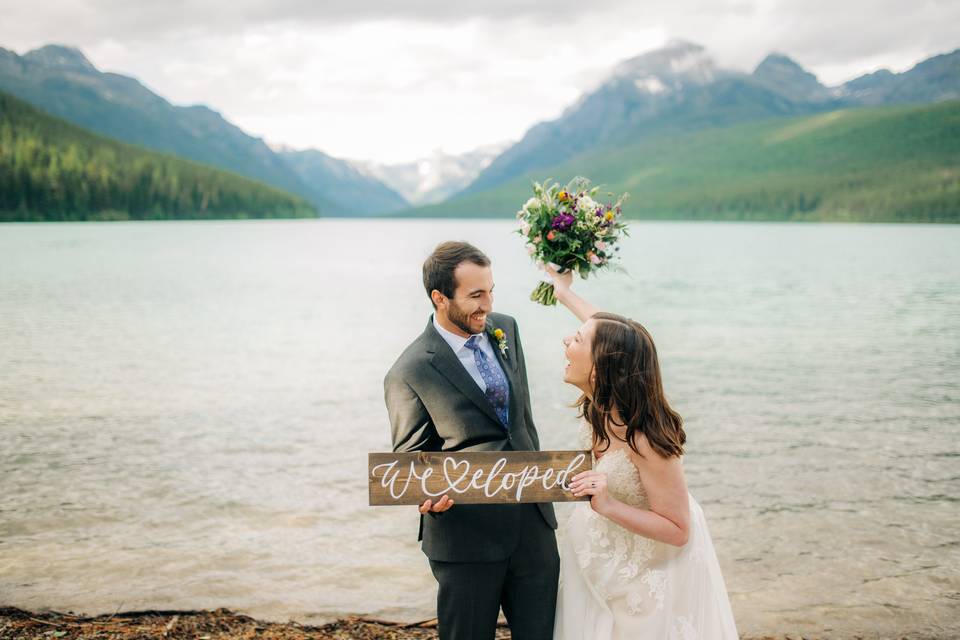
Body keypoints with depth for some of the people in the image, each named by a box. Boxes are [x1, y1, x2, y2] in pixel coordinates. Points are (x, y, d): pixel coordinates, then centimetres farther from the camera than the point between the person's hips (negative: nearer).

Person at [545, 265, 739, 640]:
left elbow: (679, 531, -28)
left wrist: (608, 506, -40)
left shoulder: (644, 440, -36)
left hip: (649, 562, -7)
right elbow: (604, 329, 6)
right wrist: (565, 292, 17)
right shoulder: (602, 402, -16)